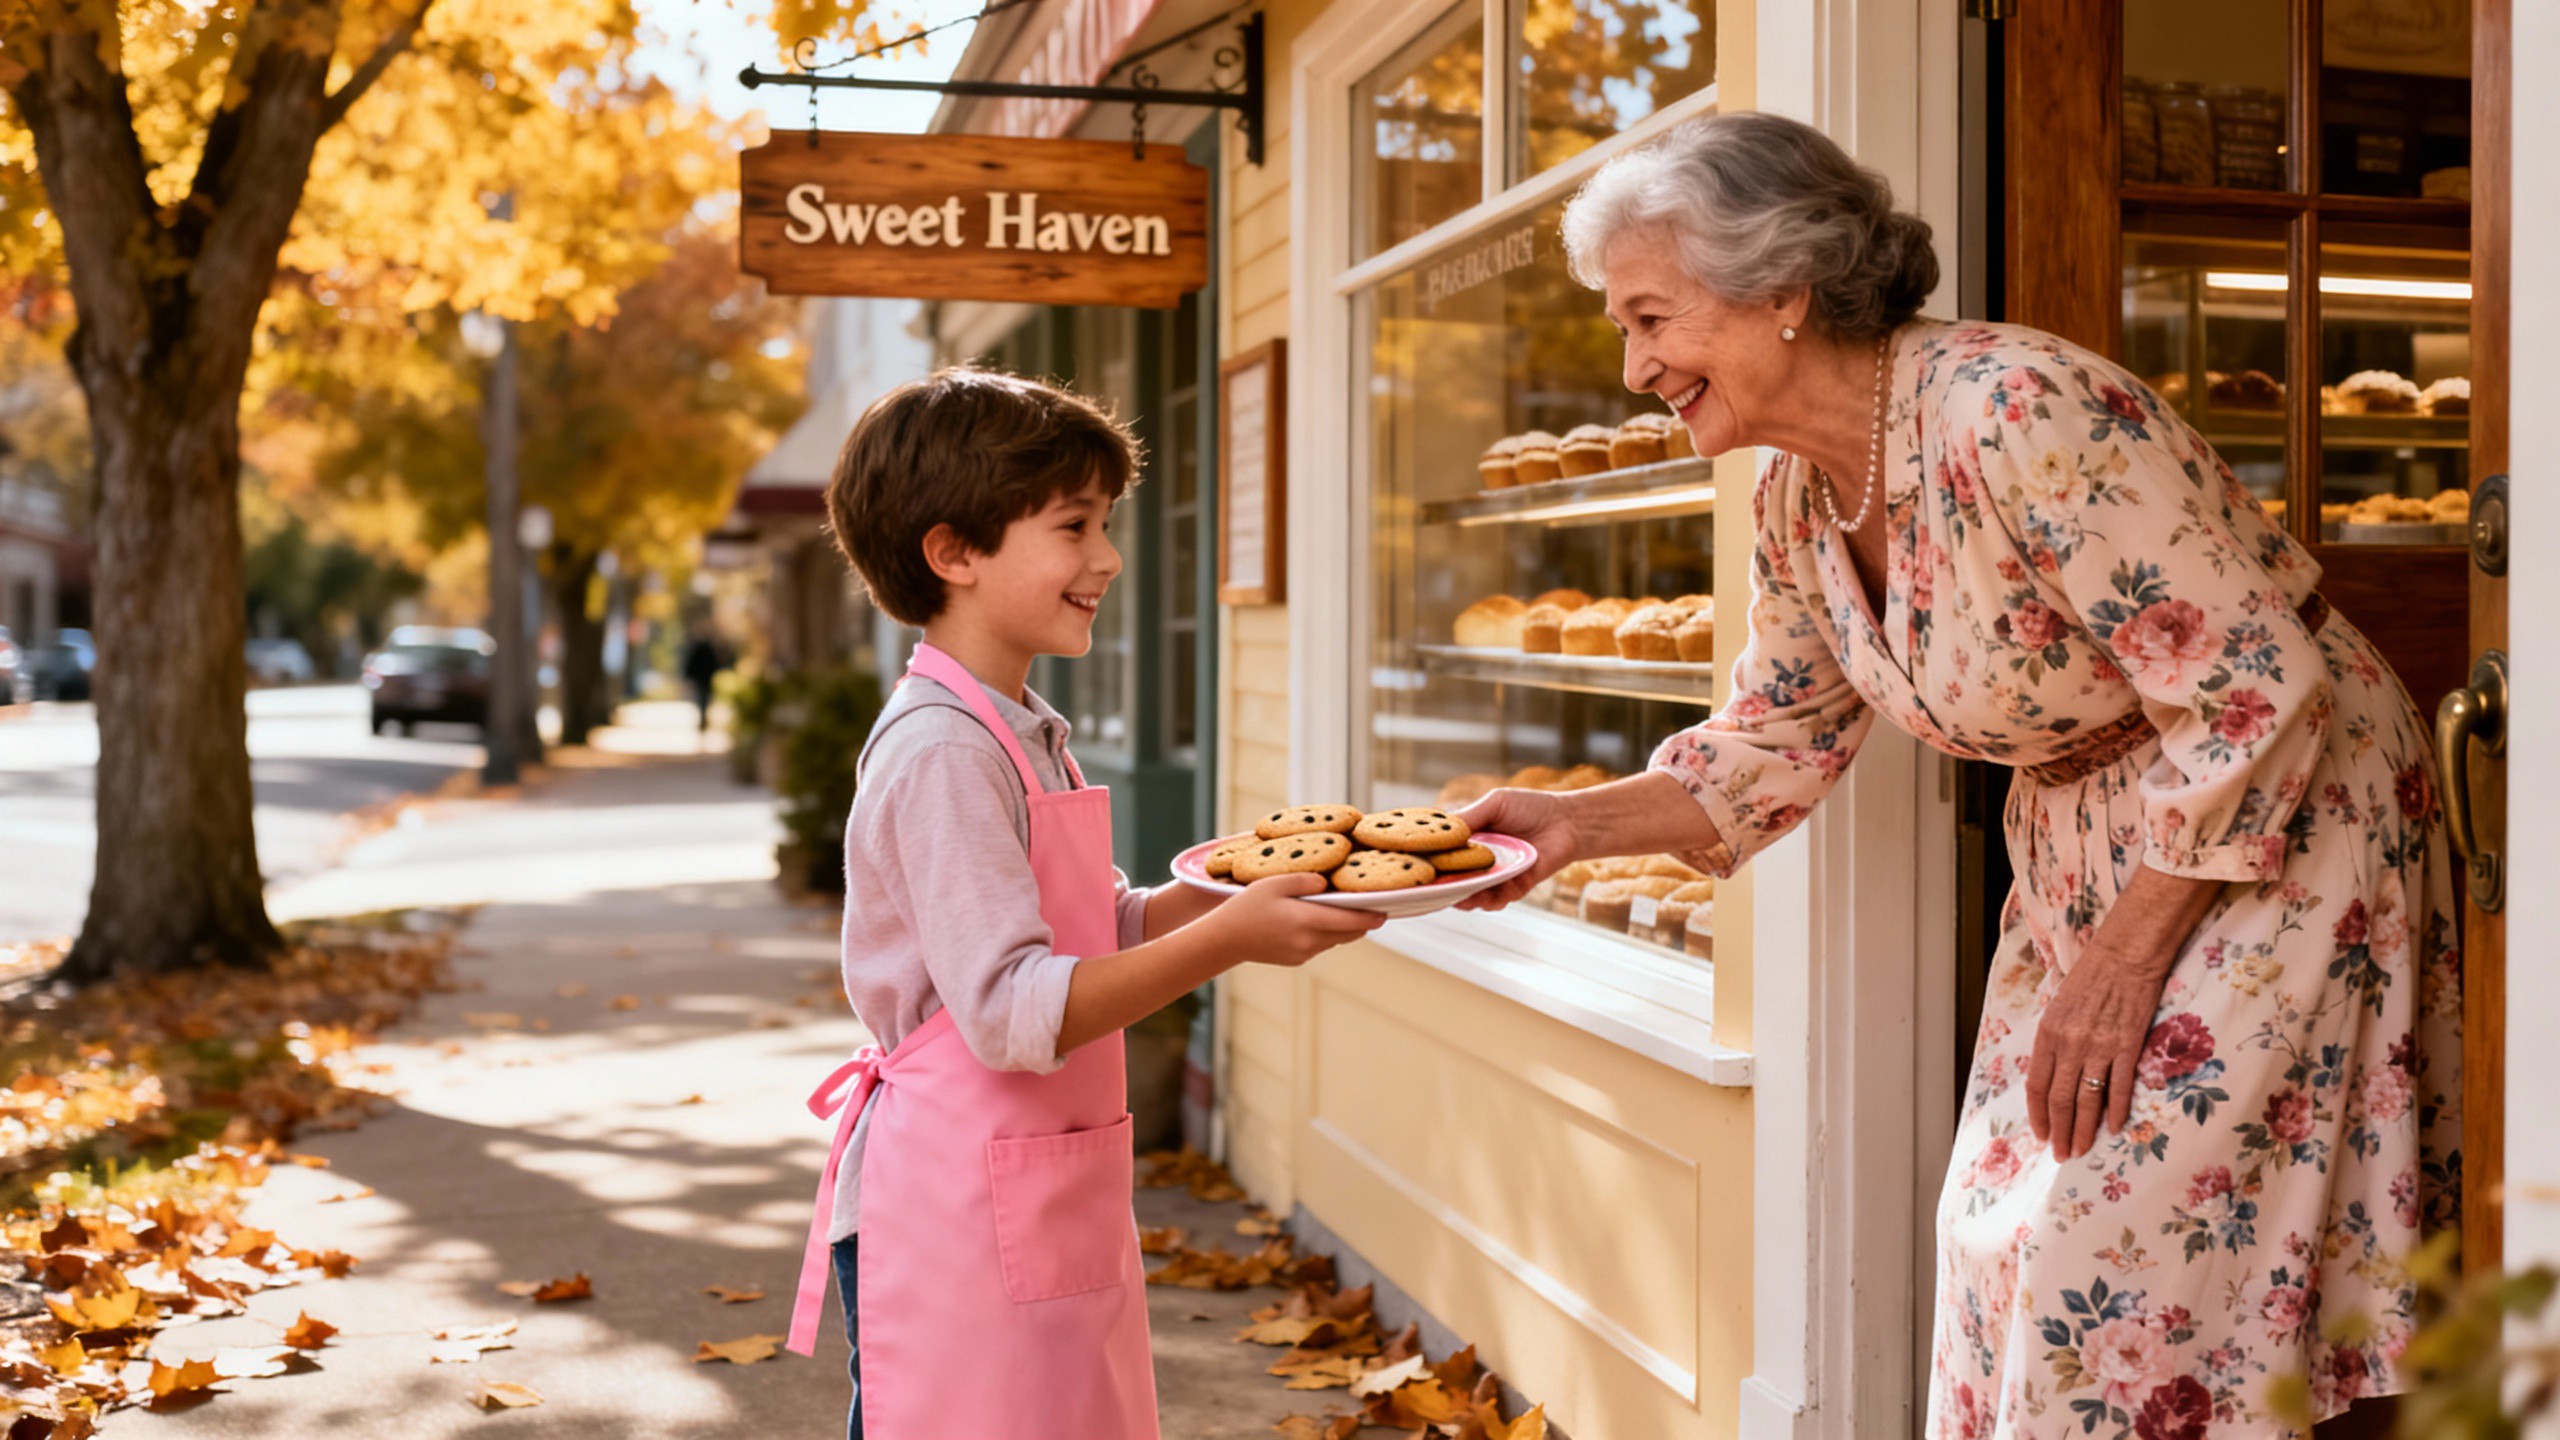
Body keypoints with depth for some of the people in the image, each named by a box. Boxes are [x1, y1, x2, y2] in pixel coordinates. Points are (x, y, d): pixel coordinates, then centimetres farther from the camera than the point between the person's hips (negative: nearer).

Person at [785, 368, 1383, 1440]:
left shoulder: (1024, 737, 13)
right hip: (954, 1209, -10)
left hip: (1047, 1208, 10)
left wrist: (1240, 887, 3)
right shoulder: (939, 752, -19)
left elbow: (1108, 930, 18)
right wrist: (1230, 939, -29)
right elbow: (1011, 1012, -26)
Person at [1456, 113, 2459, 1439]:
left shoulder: (2018, 414, -28)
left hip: (2271, 827, -8)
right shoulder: (1794, 496, -2)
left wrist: (2126, 954, -21)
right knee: (2012, 1227, 11)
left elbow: (2255, 698, -25)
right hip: (2083, 847, 8)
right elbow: (1780, 737, 9)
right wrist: (1575, 823, -5)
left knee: (2120, 1253, -7)